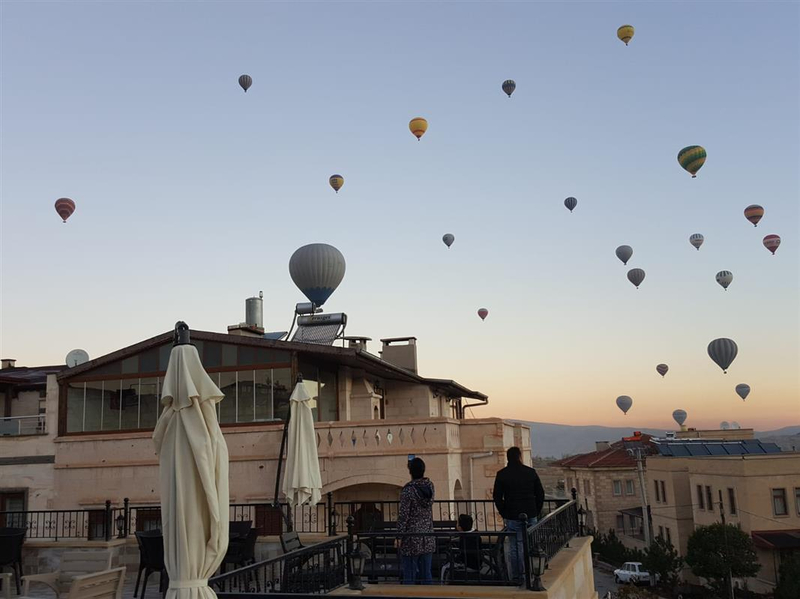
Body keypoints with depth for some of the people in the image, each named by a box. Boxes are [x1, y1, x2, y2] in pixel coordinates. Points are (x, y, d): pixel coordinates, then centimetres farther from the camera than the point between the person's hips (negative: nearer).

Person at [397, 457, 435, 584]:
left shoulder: (408, 489, -14)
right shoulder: (430, 486, 3)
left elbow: (403, 514, -14)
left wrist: (399, 536, -6)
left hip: (412, 538, -5)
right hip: (428, 538, 6)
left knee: (409, 575, 1)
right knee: (426, 574, 10)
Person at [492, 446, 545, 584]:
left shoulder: (501, 474, -2)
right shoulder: (530, 472, 2)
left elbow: (497, 497, -1)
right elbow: (540, 494, 5)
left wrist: (504, 514, 7)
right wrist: (536, 511, 12)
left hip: (512, 517, -1)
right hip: (530, 516, 1)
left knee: (515, 547, 3)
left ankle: (517, 577, 5)